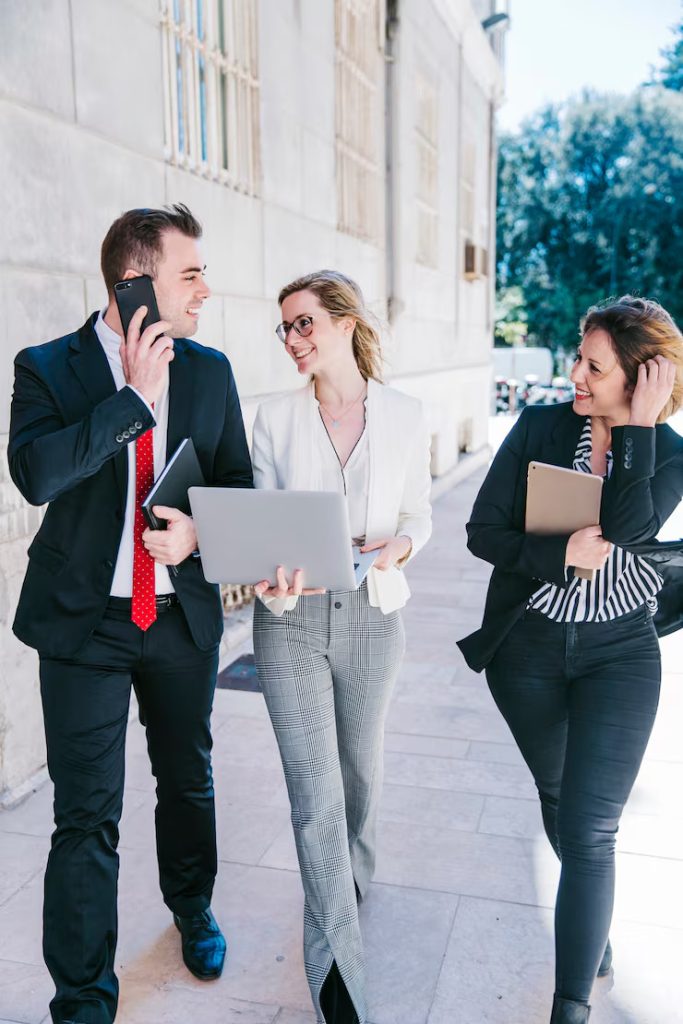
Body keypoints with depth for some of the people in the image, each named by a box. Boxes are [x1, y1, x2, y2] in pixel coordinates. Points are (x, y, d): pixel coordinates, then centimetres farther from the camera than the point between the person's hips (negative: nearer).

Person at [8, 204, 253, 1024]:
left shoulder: (210, 370, 1)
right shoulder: (48, 368, -8)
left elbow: (238, 482, 5)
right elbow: (35, 473, -24)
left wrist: (200, 530, -16)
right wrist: (136, 398, -24)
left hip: (182, 612, 4)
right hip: (84, 618, -3)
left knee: (187, 779, 21)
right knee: (87, 815, 2)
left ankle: (191, 908, 49)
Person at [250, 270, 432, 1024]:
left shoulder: (404, 416, -1)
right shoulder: (275, 417, -1)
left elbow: (420, 513, 6)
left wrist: (397, 546, -15)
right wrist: (273, 579, -20)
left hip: (371, 615, 1)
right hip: (291, 620, -1)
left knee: (361, 764, 19)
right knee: (314, 791, -1)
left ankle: (354, 871, 51)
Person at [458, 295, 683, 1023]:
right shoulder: (539, 427, -6)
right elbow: (483, 532, -8)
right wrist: (560, 556, -23)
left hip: (618, 654, -2)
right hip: (526, 647, 2)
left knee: (588, 830, -8)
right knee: (558, 796, 21)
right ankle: (592, 914, 50)